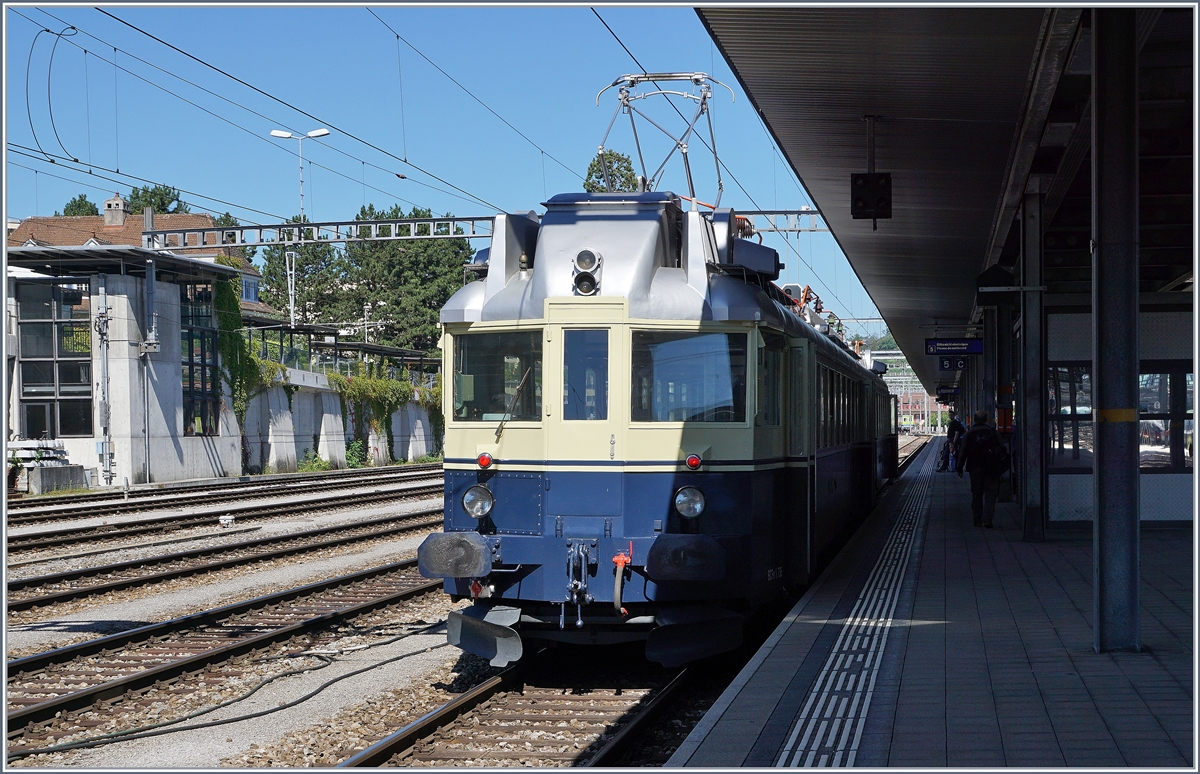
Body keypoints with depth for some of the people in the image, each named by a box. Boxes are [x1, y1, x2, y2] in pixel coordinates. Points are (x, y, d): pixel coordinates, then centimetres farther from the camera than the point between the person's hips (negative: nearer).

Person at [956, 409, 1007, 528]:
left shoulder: (969, 434, -1)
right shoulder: (993, 432, -2)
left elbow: (962, 452, 0)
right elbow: (1002, 450, 2)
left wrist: (960, 468, 8)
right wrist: (1002, 466, 11)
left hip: (975, 469, 1)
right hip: (991, 469, -1)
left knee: (976, 494, 10)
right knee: (990, 494, 0)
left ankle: (977, 520, 12)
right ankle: (987, 519, -14)